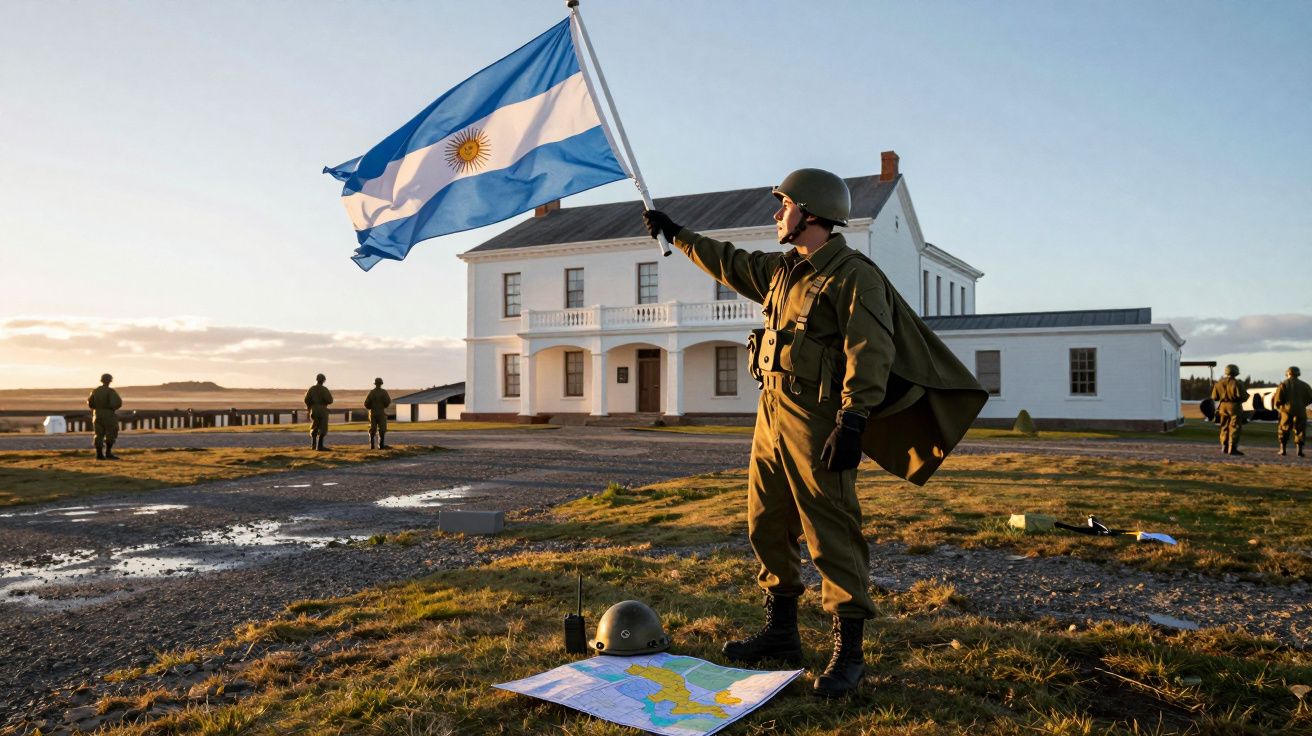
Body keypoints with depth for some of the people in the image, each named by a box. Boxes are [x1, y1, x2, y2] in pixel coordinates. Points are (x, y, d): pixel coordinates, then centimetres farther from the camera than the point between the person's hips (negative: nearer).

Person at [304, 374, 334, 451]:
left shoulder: (311, 389, 4)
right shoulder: (324, 389, -9)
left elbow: (307, 400, 0)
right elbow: (329, 400, -15)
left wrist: (309, 407, 17)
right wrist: (330, 395, 6)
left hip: (314, 410, 5)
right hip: (322, 410, -5)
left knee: (314, 427, 18)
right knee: (322, 428, -1)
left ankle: (313, 445, 18)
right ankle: (319, 446, -7)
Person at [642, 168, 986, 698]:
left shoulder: (853, 277, -11)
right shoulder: (782, 270, 16)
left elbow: (869, 354, -19)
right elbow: (730, 263, 31)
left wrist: (852, 423, -27)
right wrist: (676, 234, 36)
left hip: (816, 422, -9)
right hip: (771, 415, 9)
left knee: (831, 535, -5)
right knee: (767, 526, 14)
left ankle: (848, 653, 4)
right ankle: (781, 633, 28)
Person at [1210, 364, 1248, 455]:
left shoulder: (1218, 383, 5)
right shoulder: (1236, 384, -13)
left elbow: (1214, 397, 7)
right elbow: (1242, 396, -16)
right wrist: (1246, 393, 6)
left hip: (1223, 407, 5)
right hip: (1234, 407, -5)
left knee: (1225, 427, 15)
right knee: (1234, 428, -3)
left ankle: (1224, 447, 18)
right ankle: (1232, 449, -9)